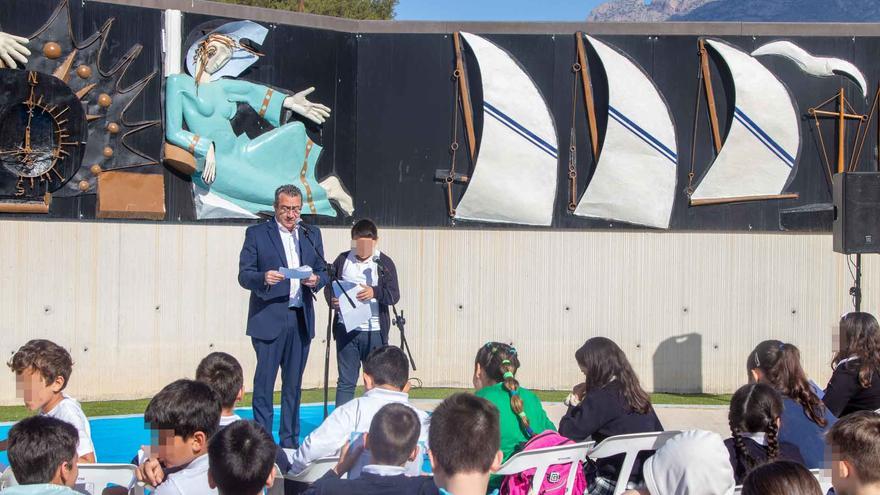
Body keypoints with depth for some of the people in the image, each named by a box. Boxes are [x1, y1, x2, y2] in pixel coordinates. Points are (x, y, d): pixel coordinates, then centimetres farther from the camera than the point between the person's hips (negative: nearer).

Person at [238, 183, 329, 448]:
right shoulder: (257, 233, 2)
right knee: (264, 382, -4)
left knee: (293, 384, 9)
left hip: (301, 319, 4)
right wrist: (263, 278, -23)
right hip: (268, 318, -4)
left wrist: (316, 280, -8)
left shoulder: (312, 234, 14)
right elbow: (244, 275, -2)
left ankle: (290, 441, 15)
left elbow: (322, 271, 15)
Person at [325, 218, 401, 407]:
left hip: (374, 330, -1)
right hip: (346, 329, 1)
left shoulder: (384, 263, 1)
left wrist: (375, 292, -25)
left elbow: (394, 295, -6)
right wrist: (332, 300, -10)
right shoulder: (343, 260, 7)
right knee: (346, 382, 4)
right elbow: (329, 286, 12)